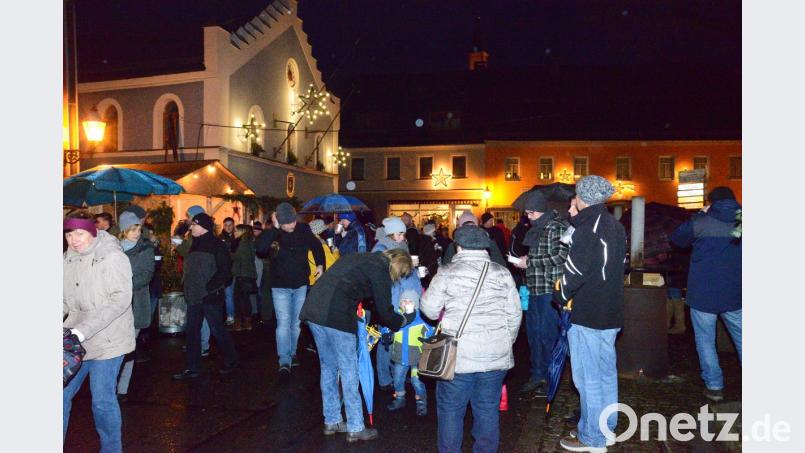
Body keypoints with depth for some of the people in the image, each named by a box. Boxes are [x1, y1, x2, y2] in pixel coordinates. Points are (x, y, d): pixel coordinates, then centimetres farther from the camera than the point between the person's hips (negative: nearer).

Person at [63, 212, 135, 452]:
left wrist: (84, 330, -24)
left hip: (107, 339, -6)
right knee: (62, 392, 11)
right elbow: (66, 298, 13)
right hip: (75, 337, 6)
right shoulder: (69, 258, 6)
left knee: (102, 400, 0)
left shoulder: (112, 256, -12)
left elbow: (120, 299, -19)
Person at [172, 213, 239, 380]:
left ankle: (231, 360, 21)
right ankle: (192, 368, 16)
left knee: (217, 330, 3)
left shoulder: (217, 245, -11)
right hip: (194, 296, 8)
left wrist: (208, 287, -19)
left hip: (210, 296, -8)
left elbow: (225, 271, -16)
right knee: (192, 331, 9)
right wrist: (188, 287, 10)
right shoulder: (195, 245, 12)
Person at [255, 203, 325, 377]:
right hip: (280, 286, -3)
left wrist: (320, 264, 3)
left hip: (301, 284, 3)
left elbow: (316, 246, 11)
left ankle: (292, 354, 32)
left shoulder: (303, 229, -7)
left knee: (296, 322, 15)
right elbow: (260, 248, -35)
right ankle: (284, 362, -9)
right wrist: (275, 228, -33)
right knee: (283, 322, -11)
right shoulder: (272, 234, -14)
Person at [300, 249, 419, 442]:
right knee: (348, 372, 4)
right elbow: (385, 311, 0)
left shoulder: (362, 258, 22)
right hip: (336, 316, -8)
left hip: (313, 308, 9)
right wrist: (404, 319, 20)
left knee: (328, 368, 18)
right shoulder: (380, 270, -2)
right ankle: (355, 429, 14)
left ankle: (331, 422, 29)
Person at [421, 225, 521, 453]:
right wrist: (507, 341, 22)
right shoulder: (502, 273, 4)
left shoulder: (447, 273, -4)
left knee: (451, 409, 11)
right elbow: (514, 314, 8)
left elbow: (429, 310, 1)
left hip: (458, 356, -2)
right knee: (488, 408, 14)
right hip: (496, 356, 3)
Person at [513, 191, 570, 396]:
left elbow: (560, 256, -20)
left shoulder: (556, 227, -10)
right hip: (535, 289, 9)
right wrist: (525, 260, 7)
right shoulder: (537, 229, 16)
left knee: (548, 334, -2)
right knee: (533, 332, 12)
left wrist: (530, 261, -14)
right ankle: (537, 375, 24)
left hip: (549, 289, -9)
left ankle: (550, 379, 10)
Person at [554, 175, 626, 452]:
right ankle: (606, 429, 29)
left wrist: (560, 297, -2)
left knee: (588, 377, 0)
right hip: (611, 313, 9)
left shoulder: (586, 229, -17)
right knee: (606, 372, 17)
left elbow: (574, 272, -17)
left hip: (586, 315, -9)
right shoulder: (616, 227, 10)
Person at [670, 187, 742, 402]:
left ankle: (714, 386, 8)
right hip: (735, 295, 3)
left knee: (705, 340, 8)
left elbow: (677, 239, 7)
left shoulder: (700, 222, -9)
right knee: (741, 339, 15)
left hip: (703, 293, -3)